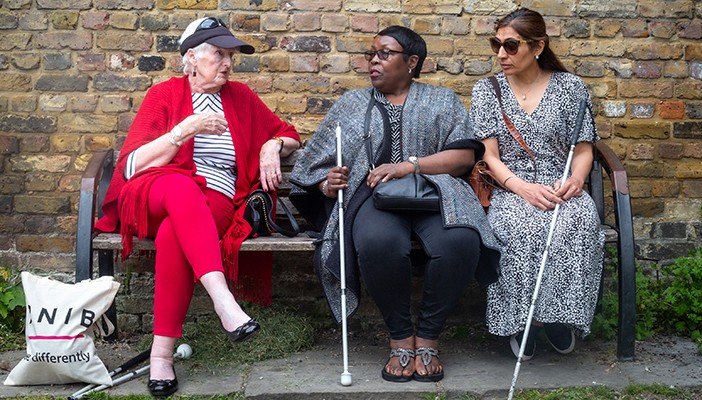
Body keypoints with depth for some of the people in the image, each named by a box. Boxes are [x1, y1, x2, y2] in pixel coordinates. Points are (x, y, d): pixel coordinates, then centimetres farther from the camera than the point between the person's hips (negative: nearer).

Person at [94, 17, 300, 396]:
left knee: (174, 233, -36)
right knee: (181, 186, -39)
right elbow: (131, 166, -2)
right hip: (153, 196, -1)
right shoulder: (164, 94, 9)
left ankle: (162, 352, -35)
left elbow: (290, 135, 28)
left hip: (216, 202, 1)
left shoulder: (240, 96, 17)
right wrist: (186, 129, -12)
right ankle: (224, 301, -51)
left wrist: (272, 147, 4)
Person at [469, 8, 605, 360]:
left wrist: (575, 180, -15)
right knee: (521, 228, -37)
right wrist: (523, 188, -18)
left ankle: (558, 313, -18)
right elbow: (489, 156, 0)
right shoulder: (486, 90, 7)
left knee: (581, 221, -35)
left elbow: (583, 149, 8)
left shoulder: (570, 86, 8)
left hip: (561, 189, 1)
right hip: (510, 190, -1)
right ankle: (519, 318, -20)